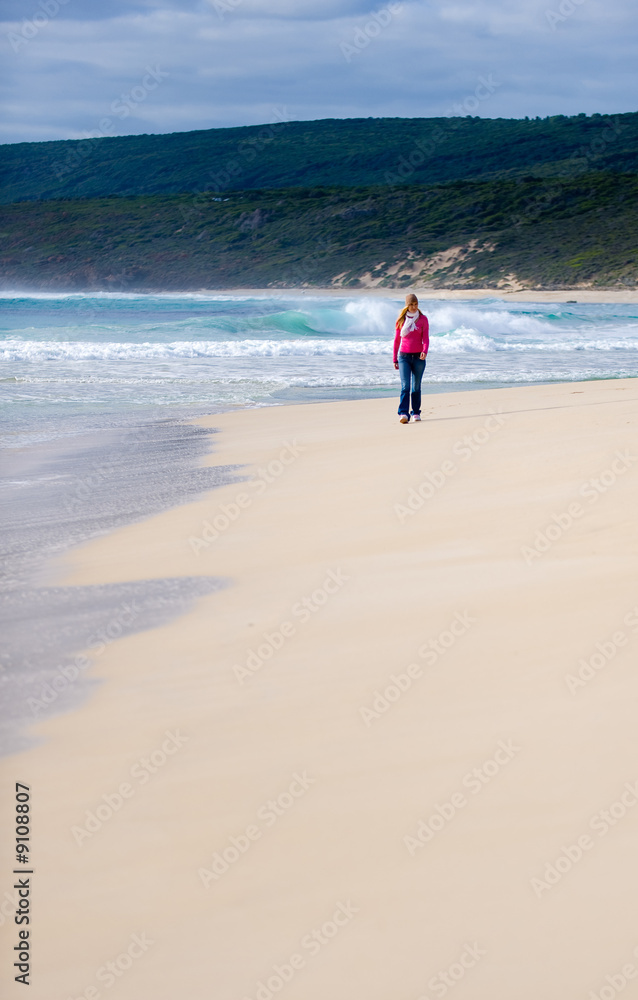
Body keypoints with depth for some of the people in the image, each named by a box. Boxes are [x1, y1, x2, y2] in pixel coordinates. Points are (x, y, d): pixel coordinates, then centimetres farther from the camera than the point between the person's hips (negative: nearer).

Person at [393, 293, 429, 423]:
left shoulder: (423, 319, 4)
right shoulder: (401, 319, 7)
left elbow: (426, 338, -2)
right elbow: (397, 339, 12)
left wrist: (425, 351, -22)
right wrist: (395, 359, 12)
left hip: (418, 357, 0)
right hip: (404, 356, 0)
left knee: (416, 387, 7)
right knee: (405, 386, -13)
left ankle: (416, 413, 20)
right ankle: (403, 414, -21)